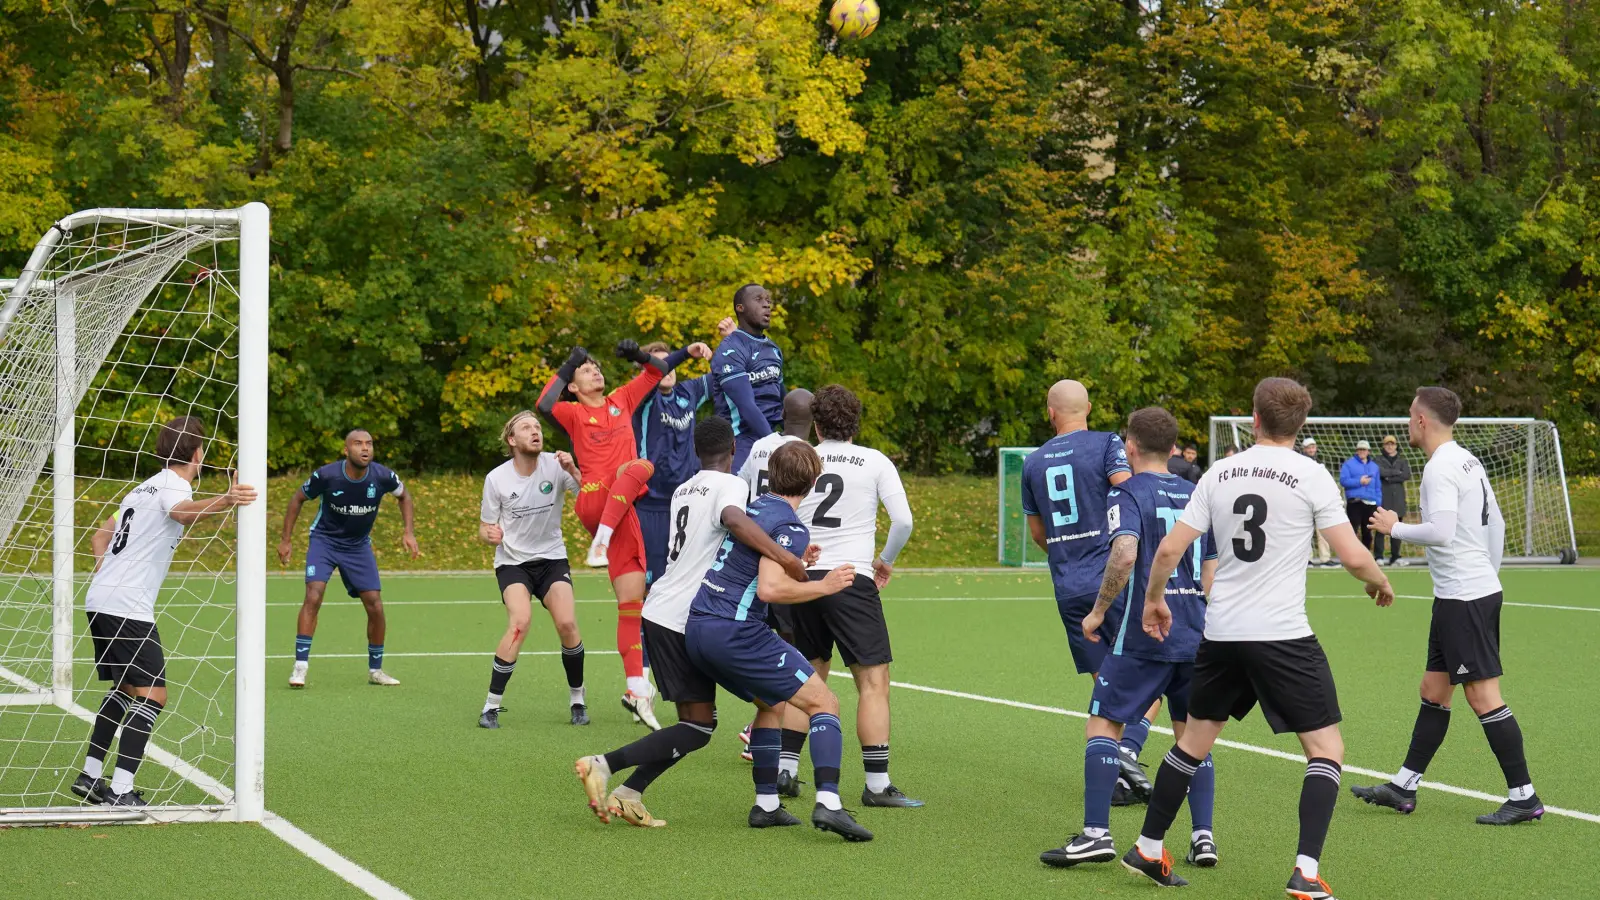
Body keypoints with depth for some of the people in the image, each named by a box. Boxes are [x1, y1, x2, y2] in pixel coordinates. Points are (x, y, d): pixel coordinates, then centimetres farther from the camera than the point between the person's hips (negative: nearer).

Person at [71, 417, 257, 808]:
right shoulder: (173, 485, -7)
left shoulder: (144, 488, 22)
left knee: (123, 689, 22)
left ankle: (90, 776, 27)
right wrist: (225, 502, -52)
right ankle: (120, 790, -17)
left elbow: (100, 535, 32)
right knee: (152, 696, -11)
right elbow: (182, 512, -33)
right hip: (128, 607, -10)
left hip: (100, 600, 10)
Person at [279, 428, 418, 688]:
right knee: (313, 596, -22)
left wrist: (409, 533, -5)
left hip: (359, 545, 2)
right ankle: (300, 666, -17)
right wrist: (286, 539, -4)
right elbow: (298, 499, -3)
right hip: (324, 540, -2)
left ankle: (375, 669, 17)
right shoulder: (326, 475, -22)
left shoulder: (383, 476, -17)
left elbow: (404, 496, 6)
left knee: (375, 605, -2)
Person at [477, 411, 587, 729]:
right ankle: (491, 706, -16)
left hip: (552, 558, 2)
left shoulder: (556, 466, -8)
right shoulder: (497, 478, -8)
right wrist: (489, 535, -23)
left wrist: (573, 471, -31)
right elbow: (484, 528, 1)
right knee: (520, 621, -25)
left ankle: (577, 699, 6)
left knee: (567, 623, -17)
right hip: (512, 562, -1)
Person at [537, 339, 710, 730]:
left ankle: (637, 689, -1)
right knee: (640, 467, -32)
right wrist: (567, 367, -9)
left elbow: (658, 372, 24)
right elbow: (545, 405, -16)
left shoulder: (621, 400, 18)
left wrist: (663, 353, 6)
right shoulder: (573, 413, 5)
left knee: (632, 602, 0)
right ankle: (601, 539, -37)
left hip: (623, 511, 5)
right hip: (594, 501, -4)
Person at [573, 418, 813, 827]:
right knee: (697, 729, -4)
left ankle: (628, 795, 5)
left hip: (660, 611, 8)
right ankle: (604, 764, -12)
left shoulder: (683, 491, 18)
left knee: (697, 721, 12)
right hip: (687, 621, -8)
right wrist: (783, 557, -36)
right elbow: (733, 519, -31)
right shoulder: (730, 485, -8)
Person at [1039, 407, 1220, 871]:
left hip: (1142, 636, -6)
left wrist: (1098, 611, -12)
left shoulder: (1127, 494, -5)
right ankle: (1203, 836, 6)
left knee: (1103, 724, 1)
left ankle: (1096, 833, -8)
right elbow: (1211, 574, 15)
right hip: (1196, 636, 6)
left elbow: (1125, 553, -23)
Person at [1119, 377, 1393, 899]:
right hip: (1283, 635, -5)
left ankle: (1147, 850, 27)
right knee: (1326, 749, 3)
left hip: (1220, 634, 5)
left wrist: (1154, 599, 21)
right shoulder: (1311, 476, -7)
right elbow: (1353, 556, -11)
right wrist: (1380, 583, 11)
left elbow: (1170, 549, 4)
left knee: (1195, 738, 20)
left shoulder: (1219, 474, 5)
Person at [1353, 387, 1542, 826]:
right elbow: (1496, 524, 19)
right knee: (1434, 690, 14)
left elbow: (1441, 531, -27)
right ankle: (1403, 787, 21)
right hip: (1480, 589, 10)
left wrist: (1395, 527, -12)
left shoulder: (1441, 468, -16)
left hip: (1464, 598, -10)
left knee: (1483, 694, -8)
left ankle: (1523, 797, -5)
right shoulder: (1467, 461, 13)